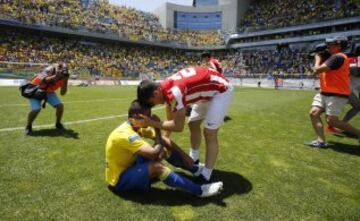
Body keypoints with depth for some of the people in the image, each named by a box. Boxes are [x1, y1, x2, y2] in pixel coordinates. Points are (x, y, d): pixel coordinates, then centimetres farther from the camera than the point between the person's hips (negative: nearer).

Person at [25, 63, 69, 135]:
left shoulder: (63, 77, -17)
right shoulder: (50, 70, -29)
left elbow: (62, 93, -19)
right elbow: (41, 81, -45)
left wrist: (65, 81, -30)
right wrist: (55, 76, -56)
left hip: (48, 92, 5)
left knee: (60, 105, -10)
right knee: (36, 109, -22)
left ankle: (58, 124, 14)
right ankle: (28, 126, 6)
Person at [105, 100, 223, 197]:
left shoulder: (138, 126, -3)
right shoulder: (125, 134, -31)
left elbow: (164, 140, -1)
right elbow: (154, 153, -37)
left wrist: (185, 157, -5)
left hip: (130, 166, 9)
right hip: (119, 179, -9)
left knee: (165, 149, -1)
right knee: (157, 166, -33)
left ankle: (196, 169, 7)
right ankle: (199, 190, -26)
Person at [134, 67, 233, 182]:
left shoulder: (174, 91, -34)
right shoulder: (166, 87, -5)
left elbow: (178, 126, -28)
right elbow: (170, 119, 6)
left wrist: (150, 123, -26)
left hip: (221, 89, -10)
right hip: (209, 88, 10)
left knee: (209, 133, -11)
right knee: (193, 124, 15)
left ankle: (205, 176, 1)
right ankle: (193, 160, 32)